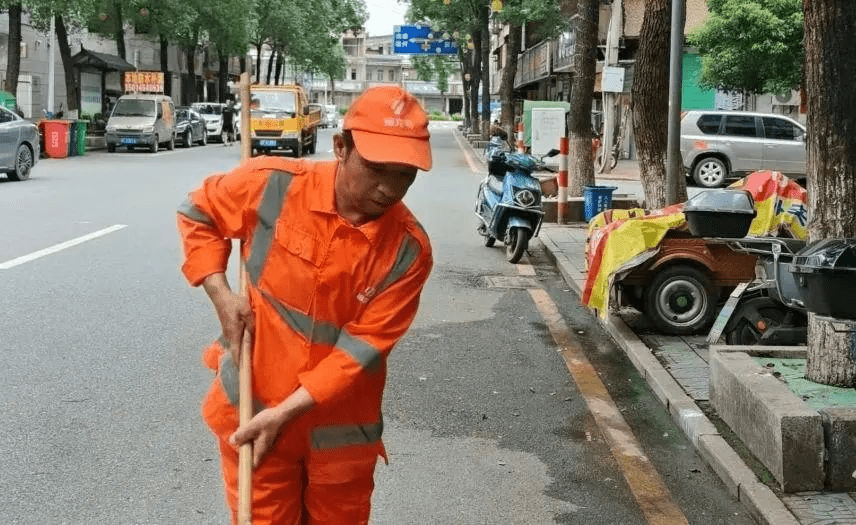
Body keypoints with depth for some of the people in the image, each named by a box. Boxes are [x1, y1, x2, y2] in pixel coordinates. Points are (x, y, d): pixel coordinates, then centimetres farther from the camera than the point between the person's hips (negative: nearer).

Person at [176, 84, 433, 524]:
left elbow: (364, 348, -17)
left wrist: (286, 412, -22)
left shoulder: (409, 250, -16)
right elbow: (197, 214, 3)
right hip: (250, 413, 0)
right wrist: (220, 294, -9)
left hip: (340, 430, 1)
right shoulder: (272, 186, -15)